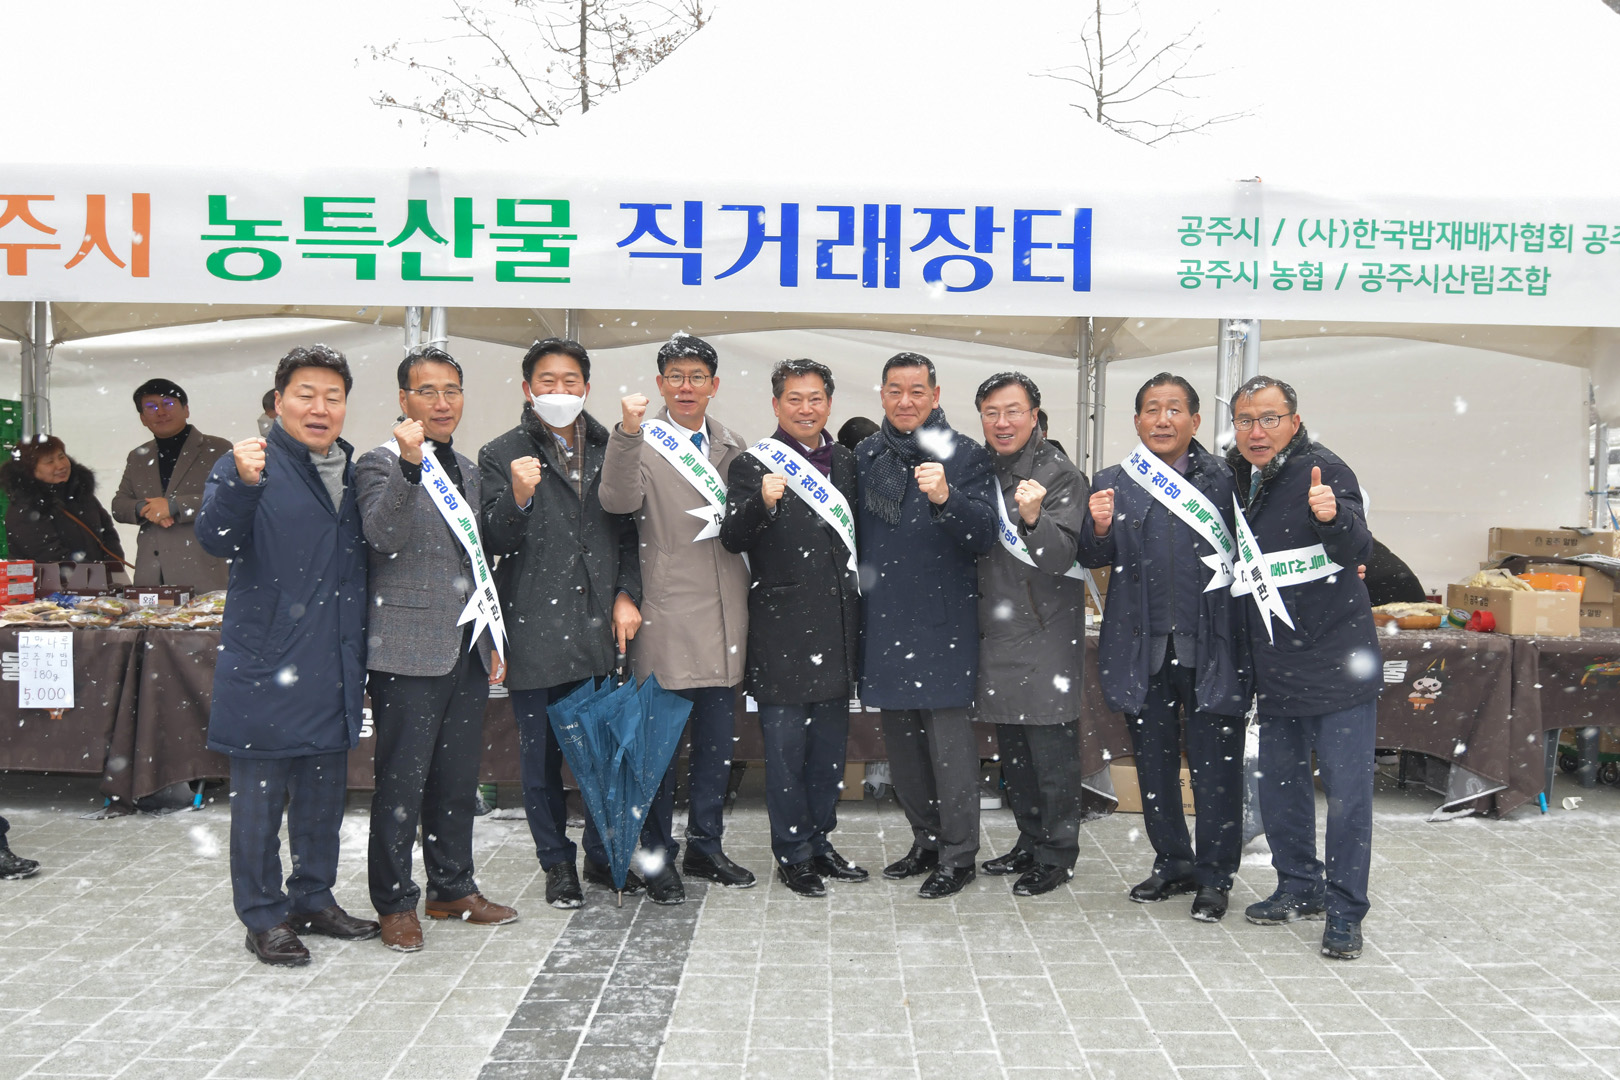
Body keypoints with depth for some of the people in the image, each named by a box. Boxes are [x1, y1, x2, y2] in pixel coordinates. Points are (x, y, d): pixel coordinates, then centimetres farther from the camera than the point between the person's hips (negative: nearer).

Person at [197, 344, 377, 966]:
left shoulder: (354, 474, 13)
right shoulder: (250, 465, -6)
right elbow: (216, 540, -21)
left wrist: (364, 661, 17)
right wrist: (241, 484, -40)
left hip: (335, 671, 6)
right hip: (266, 666, -6)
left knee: (324, 792, 15)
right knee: (260, 795, 3)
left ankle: (314, 898, 29)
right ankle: (263, 916, 15)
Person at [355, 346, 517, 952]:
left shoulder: (466, 470, 17)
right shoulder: (381, 463, -5)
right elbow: (382, 535, -23)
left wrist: (493, 639, 21)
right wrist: (410, 466, -34)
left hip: (467, 649, 7)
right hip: (410, 651, -7)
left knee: (458, 781, 14)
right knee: (402, 783, 0)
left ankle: (453, 889, 26)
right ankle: (394, 903, 12)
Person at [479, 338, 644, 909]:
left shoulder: (609, 448, 10)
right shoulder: (501, 455, 0)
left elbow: (629, 529, 14)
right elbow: (496, 542, -5)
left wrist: (626, 596, 3)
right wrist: (519, 498, -23)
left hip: (601, 624, 3)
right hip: (536, 626, -3)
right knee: (542, 752, 7)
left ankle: (603, 853, 27)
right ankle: (557, 863, 21)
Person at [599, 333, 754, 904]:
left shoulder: (731, 446, 15)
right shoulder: (641, 442, -2)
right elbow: (619, 501, -22)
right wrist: (627, 432, -31)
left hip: (723, 615, 5)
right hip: (667, 615, -5)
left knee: (717, 739, 11)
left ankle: (705, 846, 25)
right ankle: (659, 855, 14)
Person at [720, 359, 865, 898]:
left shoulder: (846, 462, 12)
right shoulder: (752, 465, -3)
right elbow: (732, 539, -12)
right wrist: (762, 504, -30)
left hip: (837, 625, 5)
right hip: (783, 626, -5)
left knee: (829, 742, 13)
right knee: (786, 743, 1)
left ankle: (819, 840, 26)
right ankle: (792, 853, 13)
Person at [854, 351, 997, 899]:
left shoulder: (966, 455, -4)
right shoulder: (865, 454, 9)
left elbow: (984, 535, -13)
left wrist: (945, 497, -29)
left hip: (943, 622, -5)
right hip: (883, 621, 5)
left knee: (950, 742, -2)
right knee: (902, 742, 14)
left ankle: (958, 855, 10)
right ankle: (926, 841, 29)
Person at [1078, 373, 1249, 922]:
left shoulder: (1224, 478, 2)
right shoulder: (1114, 482, 8)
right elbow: (1096, 559, 6)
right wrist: (1100, 528, -16)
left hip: (1210, 648, -2)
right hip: (1143, 647, 3)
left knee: (1215, 765, 2)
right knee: (1154, 762, 14)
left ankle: (1215, 876, 17)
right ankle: (1173, 863, 30)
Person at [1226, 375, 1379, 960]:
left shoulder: (1323, 470, -12)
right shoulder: (1236, 479, 8)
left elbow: (1358, 550, -26)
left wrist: (1334, 518, -45)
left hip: (1338, 658, -7)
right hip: (1276, 665, 7)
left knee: (1347, 788, -3)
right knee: (1279, 781, 15)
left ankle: (1345, 911, 6)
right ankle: (1300, 888, 31)